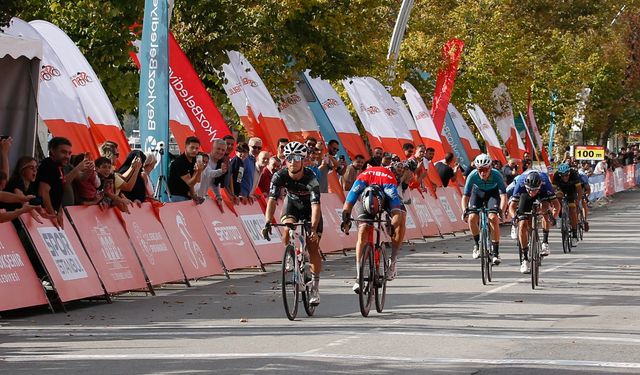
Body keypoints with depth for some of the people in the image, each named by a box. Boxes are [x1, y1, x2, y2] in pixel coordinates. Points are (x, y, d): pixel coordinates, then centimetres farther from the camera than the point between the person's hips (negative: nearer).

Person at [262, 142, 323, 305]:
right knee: (288, 230, -29)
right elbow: (272, 200, -33)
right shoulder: (280, 176, -26)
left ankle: (315, 286, 4)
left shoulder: (310, 178, -33)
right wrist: (267, 222, -49)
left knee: (313, 247, -9)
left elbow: (315, 205, -40)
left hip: (309, 210, -2)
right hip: (291, 206, 2)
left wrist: (314, 229, -53)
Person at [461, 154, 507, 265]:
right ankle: (477, 244, 8)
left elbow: (503, 196, -35)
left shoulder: (496, 175, -34)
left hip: (492, 193, -1)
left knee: (494, 218, -22)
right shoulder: (473, 176, -31)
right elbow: (465, 196, -25)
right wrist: (465, 210, -42)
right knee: (472, 218, -19)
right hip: (478, 192, 2)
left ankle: (495, 252, -14)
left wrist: (501, 211, -50)